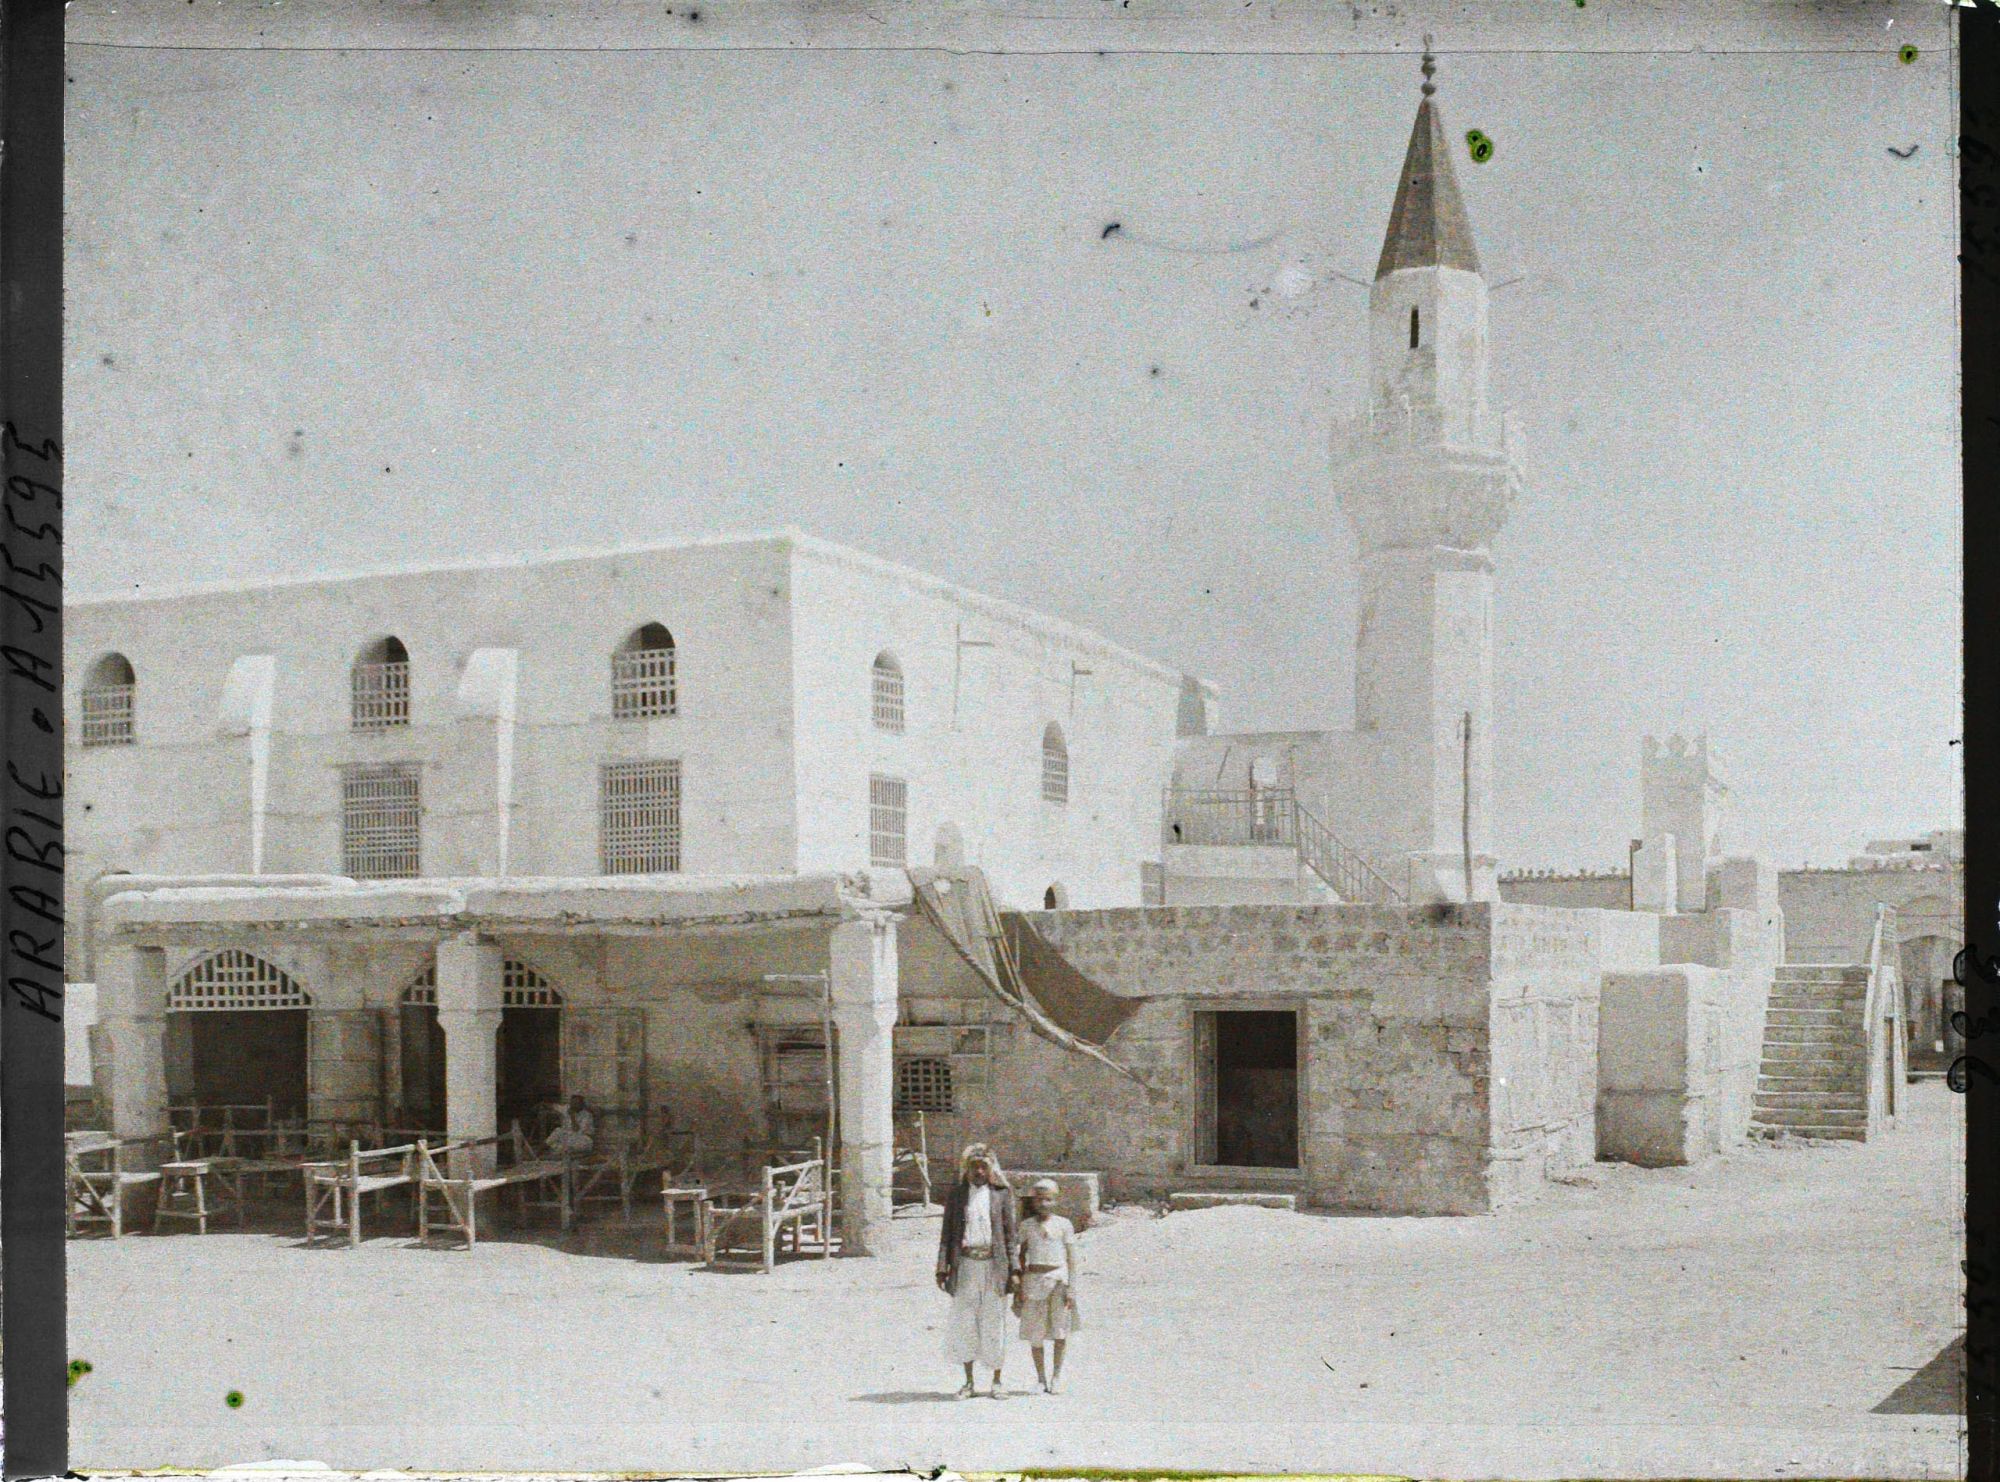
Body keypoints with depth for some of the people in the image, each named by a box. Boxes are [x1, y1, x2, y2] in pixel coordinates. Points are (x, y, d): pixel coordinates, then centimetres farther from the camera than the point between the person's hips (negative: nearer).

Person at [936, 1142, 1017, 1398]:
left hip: (994, 1265, -1)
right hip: (965, 1264, 1)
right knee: (963, 1322, 2)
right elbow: (947, 1233, 9)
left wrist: (1013, 1270, -1)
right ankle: (969, 1382, 13)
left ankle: (997, 1382, 12)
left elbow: (1010, 1233, 5)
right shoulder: (956, 1194, 9)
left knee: (994, 1322, 2)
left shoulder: (1002, 1194, 5)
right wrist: (942, 1268, 1)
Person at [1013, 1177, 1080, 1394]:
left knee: (1060, 1329, -9)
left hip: (1058, 1278, -2)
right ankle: (1041, 1378, 14)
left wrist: (1071, 1289, -6)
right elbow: (1020, 1256, 12)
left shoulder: (1064, 1225, 2)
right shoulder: (1027, 1226, 7)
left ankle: (1056, 1375, 3)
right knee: (1035, 1334, 3)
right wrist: (1019, 1286, 7)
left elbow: (1072, 1259, 1)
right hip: (1034, 1279, 2)